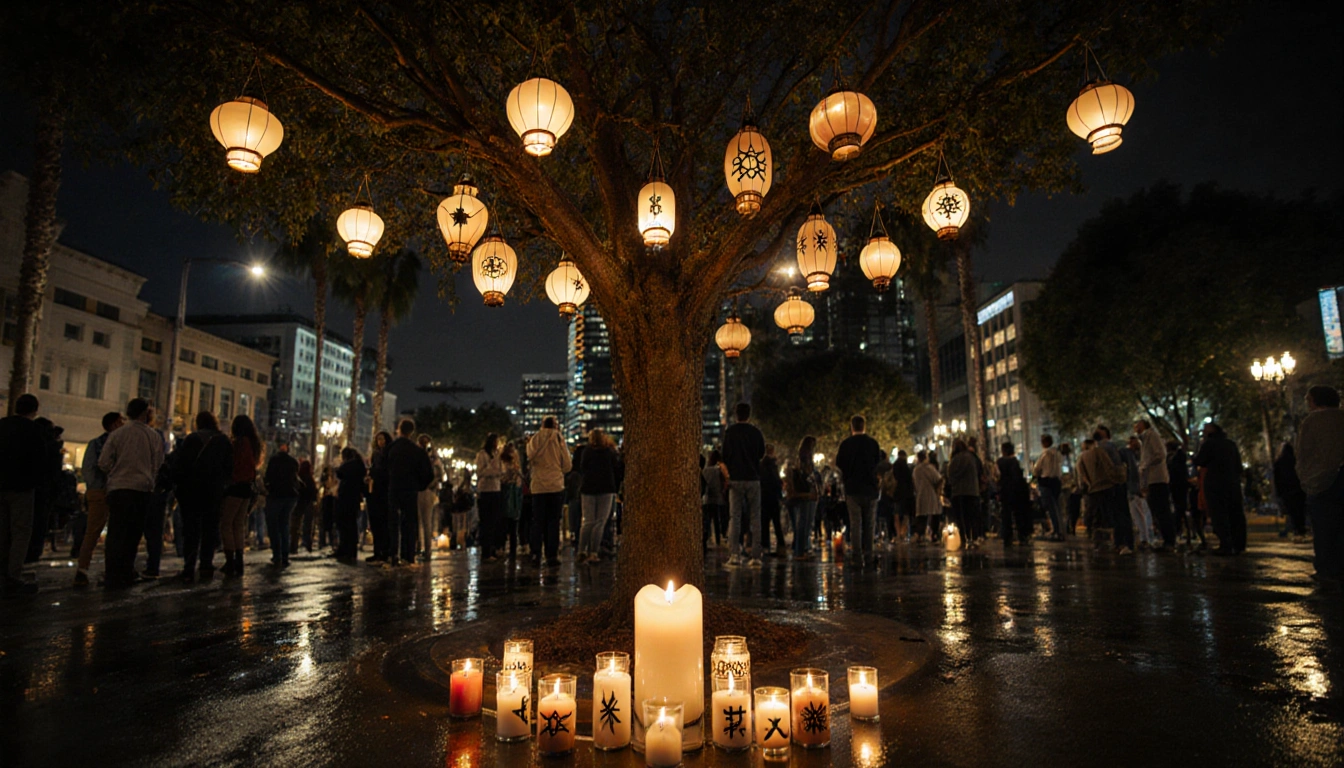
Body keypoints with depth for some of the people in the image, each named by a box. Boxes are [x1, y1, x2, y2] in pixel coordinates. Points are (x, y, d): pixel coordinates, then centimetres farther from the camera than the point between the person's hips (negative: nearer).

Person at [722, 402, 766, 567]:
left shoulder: (730, 432, -3)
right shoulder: (756, 432, 3)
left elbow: (725, 456, -3)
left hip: (736, 479, -1)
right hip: (753, 478, 1)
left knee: (735, 517, 2)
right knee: (755, 518, 5)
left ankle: (735, 554, -7)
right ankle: (756, 556, 4)